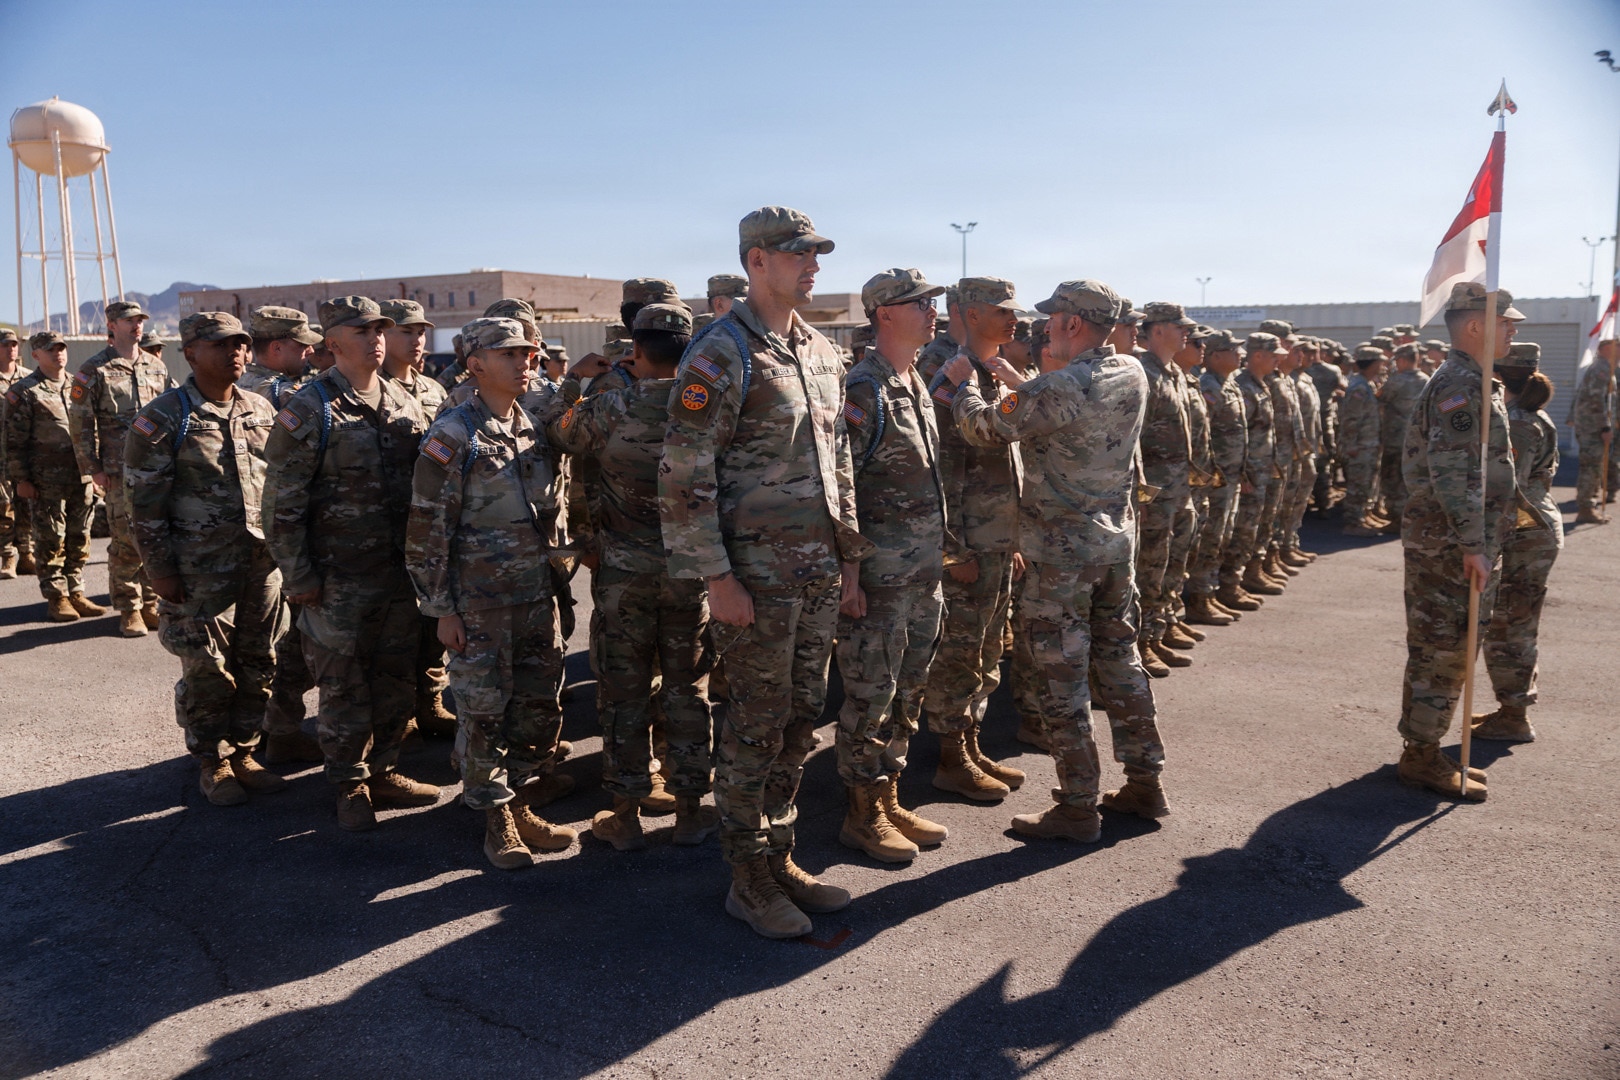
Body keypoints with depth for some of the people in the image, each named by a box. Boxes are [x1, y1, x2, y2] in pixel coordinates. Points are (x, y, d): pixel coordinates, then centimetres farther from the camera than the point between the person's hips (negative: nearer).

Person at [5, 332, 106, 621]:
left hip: (82, 478, 5)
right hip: (46, 481, -5)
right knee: (51, 541, 1)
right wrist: (21, 479, -9)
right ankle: (56, 597, 9)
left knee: (79, 540, 9)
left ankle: (76, 592, 19)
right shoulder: (23, 392, -3)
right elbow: (15, 440, -5)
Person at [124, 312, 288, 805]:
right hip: (200, 570, -5)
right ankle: (212, 763, 22)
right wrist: (160, 571, -9)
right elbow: (145, 504, -7)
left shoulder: (261, 410, 8)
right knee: (207, 672, 4)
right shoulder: (163, 418, -7)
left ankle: (242, 753, 26)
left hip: (263, 562, 5)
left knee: (258, 666, 10)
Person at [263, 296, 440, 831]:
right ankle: (350, 786, 22)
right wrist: (298, 577, -11)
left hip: (400, 571, 5)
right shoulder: (309, 411, -10)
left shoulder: (404, 405, 7)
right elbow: (281, 503, -10)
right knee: (345, 687, 6)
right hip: (338, 578, -5)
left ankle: (383, 772, 30)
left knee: (397, 680, 13)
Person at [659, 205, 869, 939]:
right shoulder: (722, 355, -11)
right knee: (756, 725, 2)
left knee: (801, 720, 14)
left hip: (819, 570, 7)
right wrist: (716, 576, -17)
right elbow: (684, 474, -15)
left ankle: (779, 858, 29)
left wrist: (849, 554, 15)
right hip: (759, 571, -7)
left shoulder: (822, 354, 12)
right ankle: (748, 880, 17)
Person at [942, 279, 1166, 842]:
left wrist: (965, 383, 5)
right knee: (1119, 658, 18)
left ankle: (1078, 806, 8)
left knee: (1063, 674, 1)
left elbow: (984, 426, -13)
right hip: (1118, 537, 8)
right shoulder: (1133, 374, 3)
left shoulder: (1060, 387, -21)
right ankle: (1145, 782, 27)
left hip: (1062, 547, -8)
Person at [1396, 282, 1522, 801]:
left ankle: (1422, 750, 23)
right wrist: (1473, 545, -24)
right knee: (1442, 651, -3)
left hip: (1459, 543, 10)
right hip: (1448, 544, -10)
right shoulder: (1459, 385, -16)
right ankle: (1421, 757, 6)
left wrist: (1480, 543, 22)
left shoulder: (1470, 383, 18)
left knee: (1442, 650, 14)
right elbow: (1450, 473, -24)